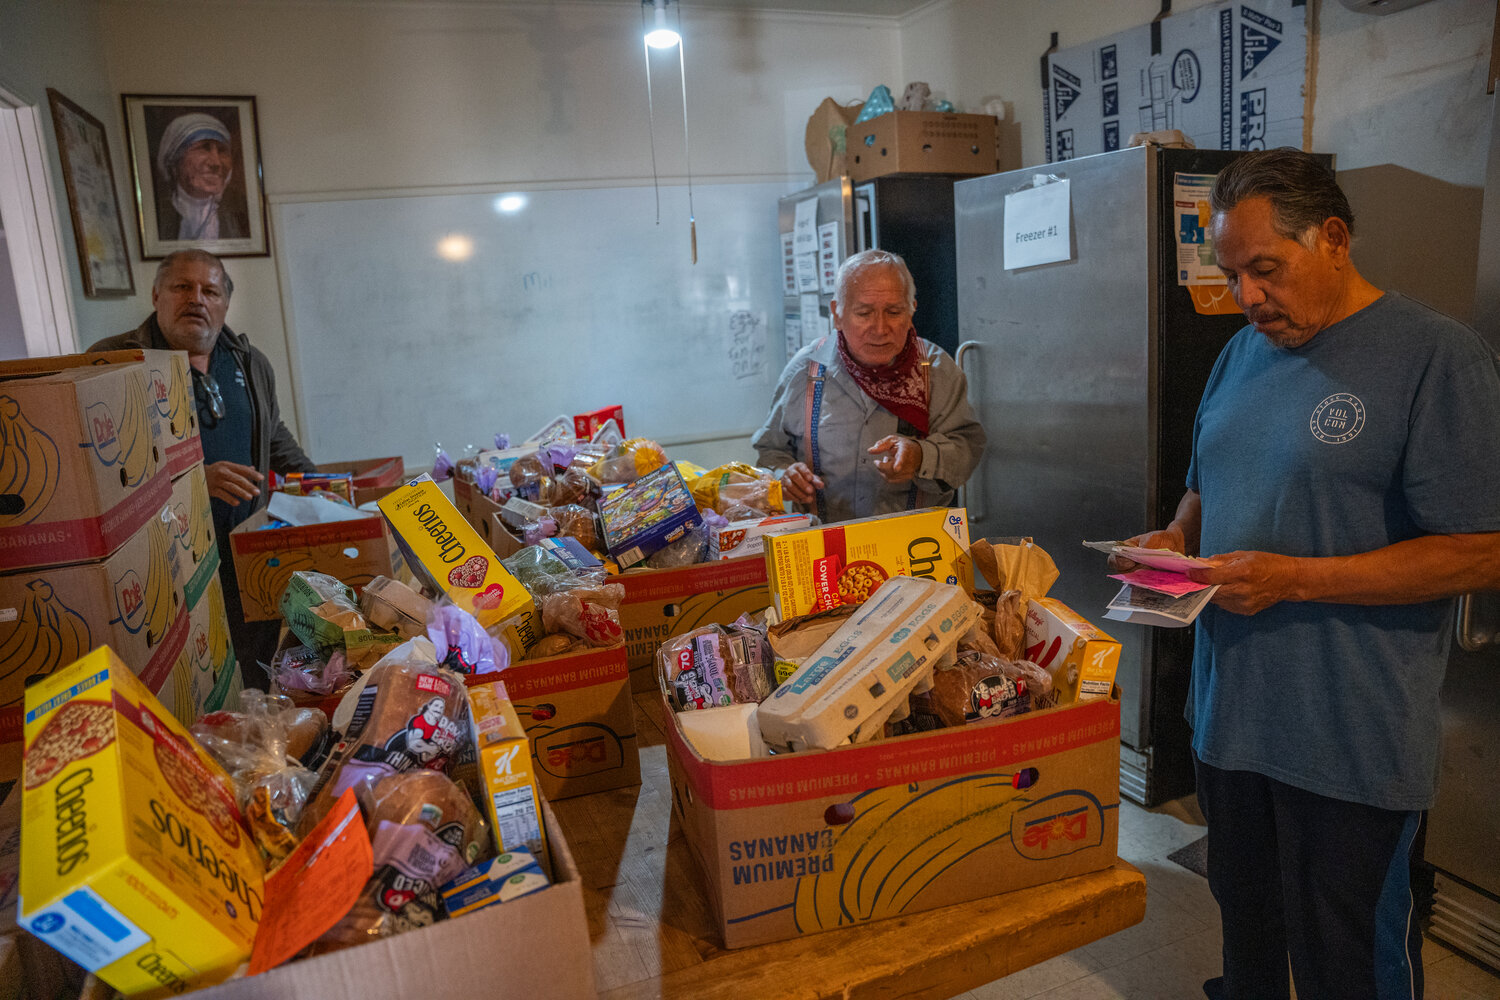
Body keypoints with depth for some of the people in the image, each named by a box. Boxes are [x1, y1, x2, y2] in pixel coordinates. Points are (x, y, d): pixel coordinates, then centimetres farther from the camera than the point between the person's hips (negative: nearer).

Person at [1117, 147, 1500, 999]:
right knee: (1246, 921, 24)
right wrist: (1178, 538, -3)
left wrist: (1294, 578, -22)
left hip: (1353, 739, -6)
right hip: (1229, 706, 6)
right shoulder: (1245, 352, 9)